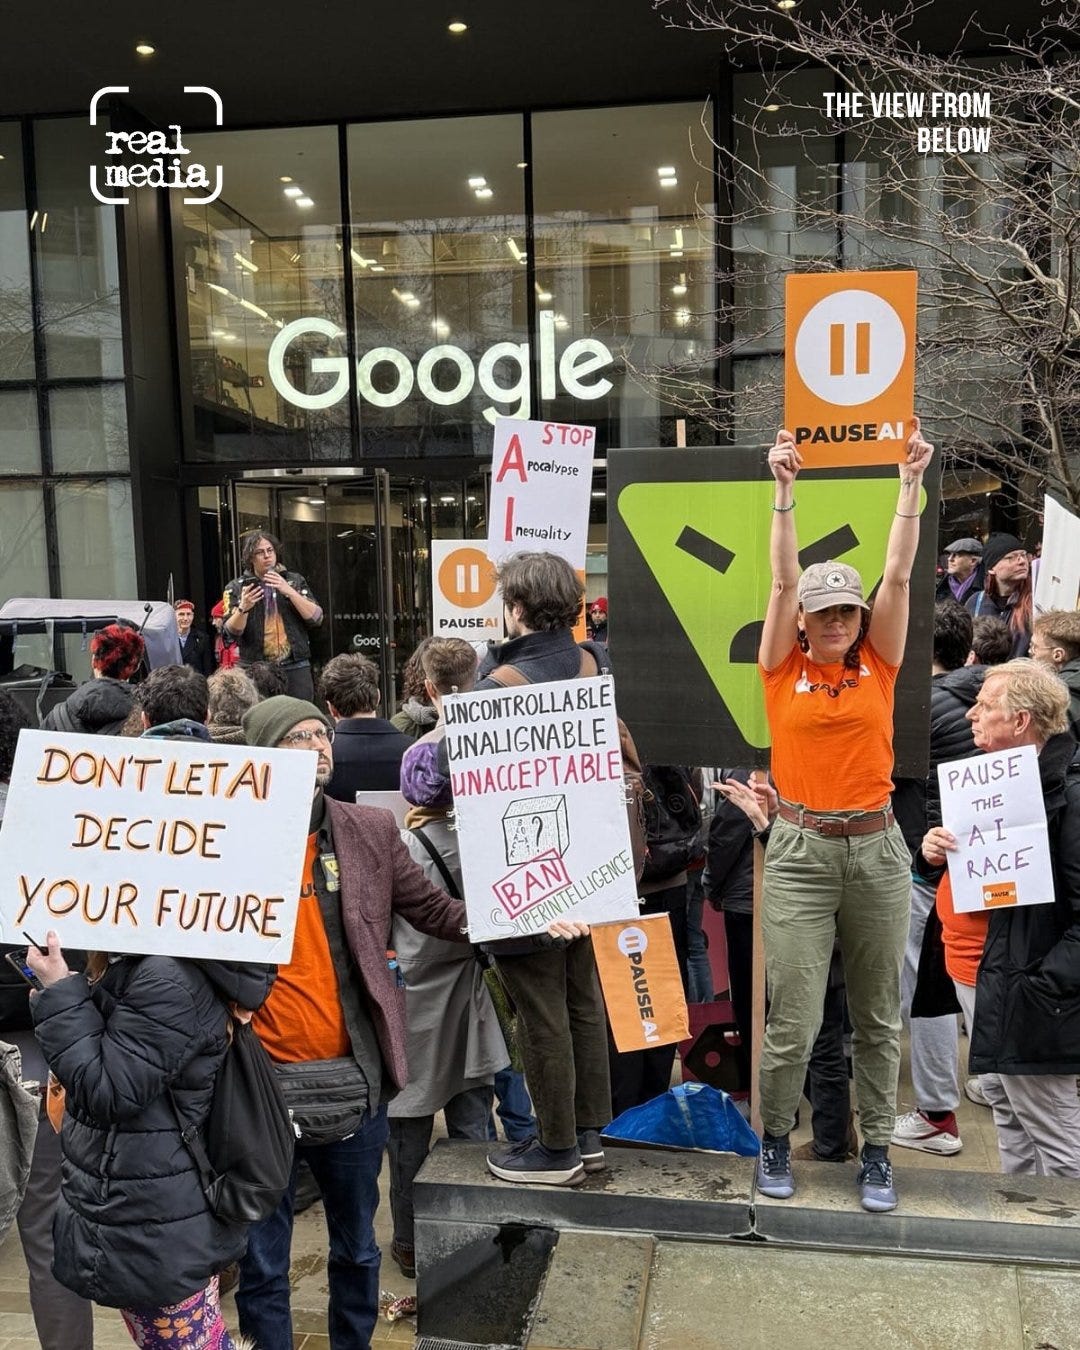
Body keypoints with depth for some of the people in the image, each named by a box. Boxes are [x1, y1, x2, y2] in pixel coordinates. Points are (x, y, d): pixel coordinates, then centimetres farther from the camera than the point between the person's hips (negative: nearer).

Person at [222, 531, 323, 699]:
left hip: (296, 668, 1)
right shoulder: (237, 587, 6)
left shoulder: (295, 581, 10)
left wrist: (289, 591, -12)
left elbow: (316, 618, -1)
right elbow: (232, 632, -1)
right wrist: (243, 608, -20)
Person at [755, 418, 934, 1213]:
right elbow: (785, 577, -7)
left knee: (879, 1015, 12)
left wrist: (912, 482, -7)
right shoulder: (783, 668, 0)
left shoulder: (878, 665, 4)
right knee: (794, 1019, 1)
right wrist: (785, 490, -14)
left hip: (878, 848, 2)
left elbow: (898, 574, -3)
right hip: (801, 849, -2)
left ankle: (877, 1152, 29)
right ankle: (776, 1139, 25)